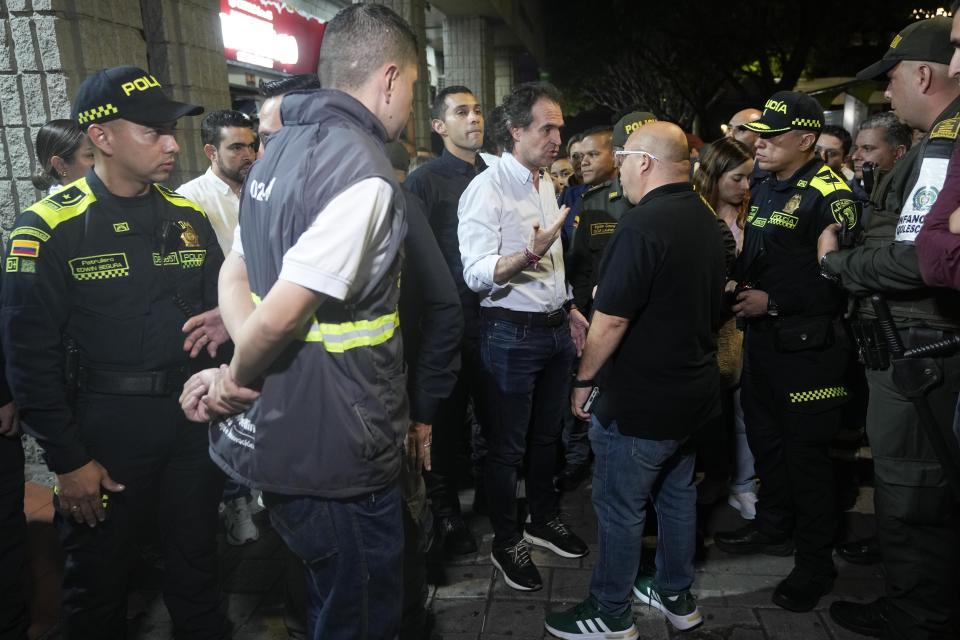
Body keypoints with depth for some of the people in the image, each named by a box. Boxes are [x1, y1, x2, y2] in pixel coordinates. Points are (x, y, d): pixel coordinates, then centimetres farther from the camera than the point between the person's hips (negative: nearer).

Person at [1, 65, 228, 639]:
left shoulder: (189, 217, 5)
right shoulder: (47, 230, -10)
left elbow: (224, 300, 14)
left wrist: (228, 321, -9)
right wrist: (69, 461, -9)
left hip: (194, 416, 4)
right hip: (106, 429, -4)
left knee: (197, 558, 19)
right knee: (99, 575, 16)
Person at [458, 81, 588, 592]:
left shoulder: (546, 184, 11)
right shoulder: (487, 189, -15)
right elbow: (477, 274, -24)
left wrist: (569, 309, 20)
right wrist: (530, 254, -38)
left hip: (555, 329, 8)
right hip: (511, 334, -8)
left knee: (546, 435, 21)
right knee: (506, 447, 7)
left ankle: (543, 520, 40)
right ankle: (506, 542, 25)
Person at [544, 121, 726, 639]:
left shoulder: (643, 224, -22)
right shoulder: (704, 218, 7)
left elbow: (611, 320, -23)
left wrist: (585, 378, -10)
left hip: (641, 401, -9)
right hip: (695, 388, 9)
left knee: (619, 507, 6)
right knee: (677, 495, 21)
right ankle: (676, 596, 37)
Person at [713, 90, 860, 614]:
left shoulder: (829, 195, -15)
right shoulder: (765, 191, 12)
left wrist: (773, 301, -21)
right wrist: (738, 284, 3)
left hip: (806, 344, -8)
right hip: (761, 337, 8)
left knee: (806, 452, 2)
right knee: (764, 435, 19)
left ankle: (814, 561, 19)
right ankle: (774, 527, 38)